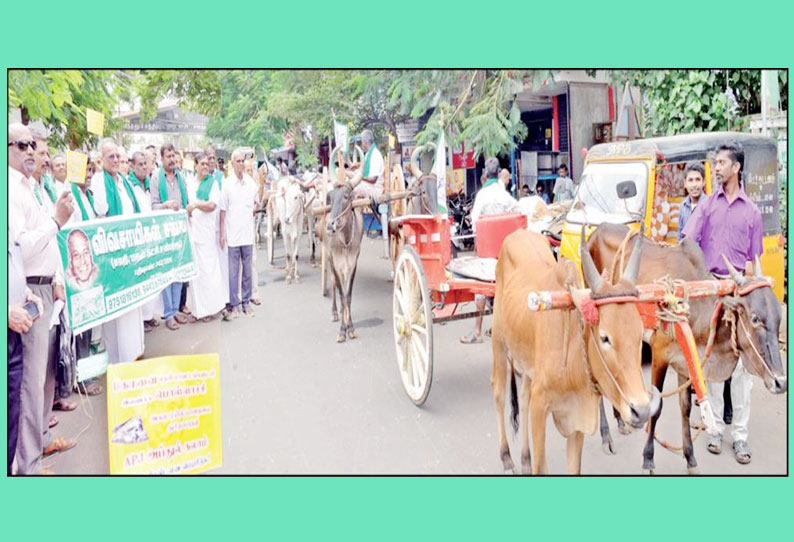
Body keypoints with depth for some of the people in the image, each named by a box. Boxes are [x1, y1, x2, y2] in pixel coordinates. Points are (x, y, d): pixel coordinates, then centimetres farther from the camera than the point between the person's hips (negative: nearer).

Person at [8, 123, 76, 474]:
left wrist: (57, 280, 14)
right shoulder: (10, 189, -13)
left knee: (47, 368, 18)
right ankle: (28, 464, 5)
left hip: (46, 288, 10)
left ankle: (41, 438, 34)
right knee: (32, 376, -5)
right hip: (29, 291, -10)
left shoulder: (28, 188, 17)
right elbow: (19, 246, -22)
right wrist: (57, 220, -17)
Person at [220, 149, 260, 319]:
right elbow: (223, 210, -2)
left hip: (248, 233, 3)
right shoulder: (226, 184, -4)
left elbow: (256, 200, 24)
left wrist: (254, 209, 5)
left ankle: (246, 303, 19)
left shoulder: (251, 182, 5)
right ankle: (234, 306, 9)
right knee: (233, 271, 2)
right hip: (233, 234, -3)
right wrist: (222, 233, -3)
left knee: (247, 270, 9)